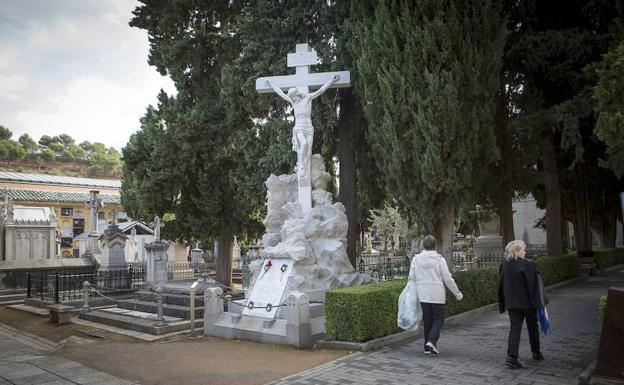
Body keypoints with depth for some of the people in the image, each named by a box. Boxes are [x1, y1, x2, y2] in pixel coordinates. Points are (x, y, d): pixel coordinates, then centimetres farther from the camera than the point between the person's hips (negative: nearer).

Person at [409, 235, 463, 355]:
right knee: (438, 318, 10)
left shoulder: (416, 258, 0)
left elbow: (412, 277, 1)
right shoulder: (439, 259, -7)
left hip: (422, 294, 3)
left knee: (427, 320, 13)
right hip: (437, 294, -3)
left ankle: (427, 347, 16)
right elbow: (448, 278, -5)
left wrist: (413, 294, 17)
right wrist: (457, 294, 5)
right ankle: (431, 341, -9)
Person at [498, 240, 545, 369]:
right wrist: (538, 304, -7)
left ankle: (511, 356, -11)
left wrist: (503, 305, 13)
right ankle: (536, 353, 32)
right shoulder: (528, 265, -14)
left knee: (514, 328, 3)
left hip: (512, 304, 3)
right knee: (532, 327, 16)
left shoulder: (504, 266, 1)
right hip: (528, 303, -3)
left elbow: (501, 287, 6)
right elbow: (533, 286, -13)